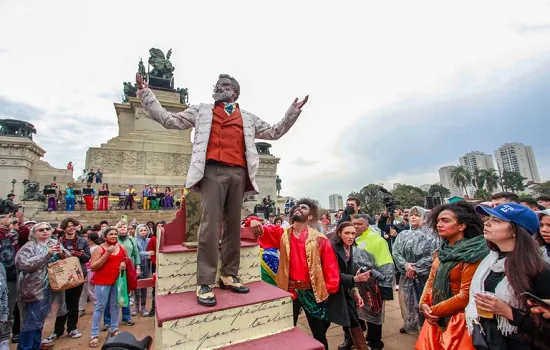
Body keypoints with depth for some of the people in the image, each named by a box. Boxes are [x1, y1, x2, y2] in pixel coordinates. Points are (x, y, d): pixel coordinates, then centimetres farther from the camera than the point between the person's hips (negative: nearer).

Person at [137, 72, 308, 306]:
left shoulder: (248, 118, 24)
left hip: (238, 173, 3)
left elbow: (274, 132, 25)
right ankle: (204, 283, -6)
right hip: (213, 171, -2)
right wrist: (145, 93, 15)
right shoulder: (202, 112, 21)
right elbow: (168, 119, 19)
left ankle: (229, 276, 12)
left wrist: (293, 112, 20)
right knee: (210, 224, -12)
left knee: (233, 225, 3)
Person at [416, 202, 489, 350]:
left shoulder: (472, 254, -18)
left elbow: (465, 296, -20)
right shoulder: (443, 250, 3)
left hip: (458, 321, -6)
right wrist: (424, 303, -8)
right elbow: (432, 279, 7)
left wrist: (434, 310, -14)